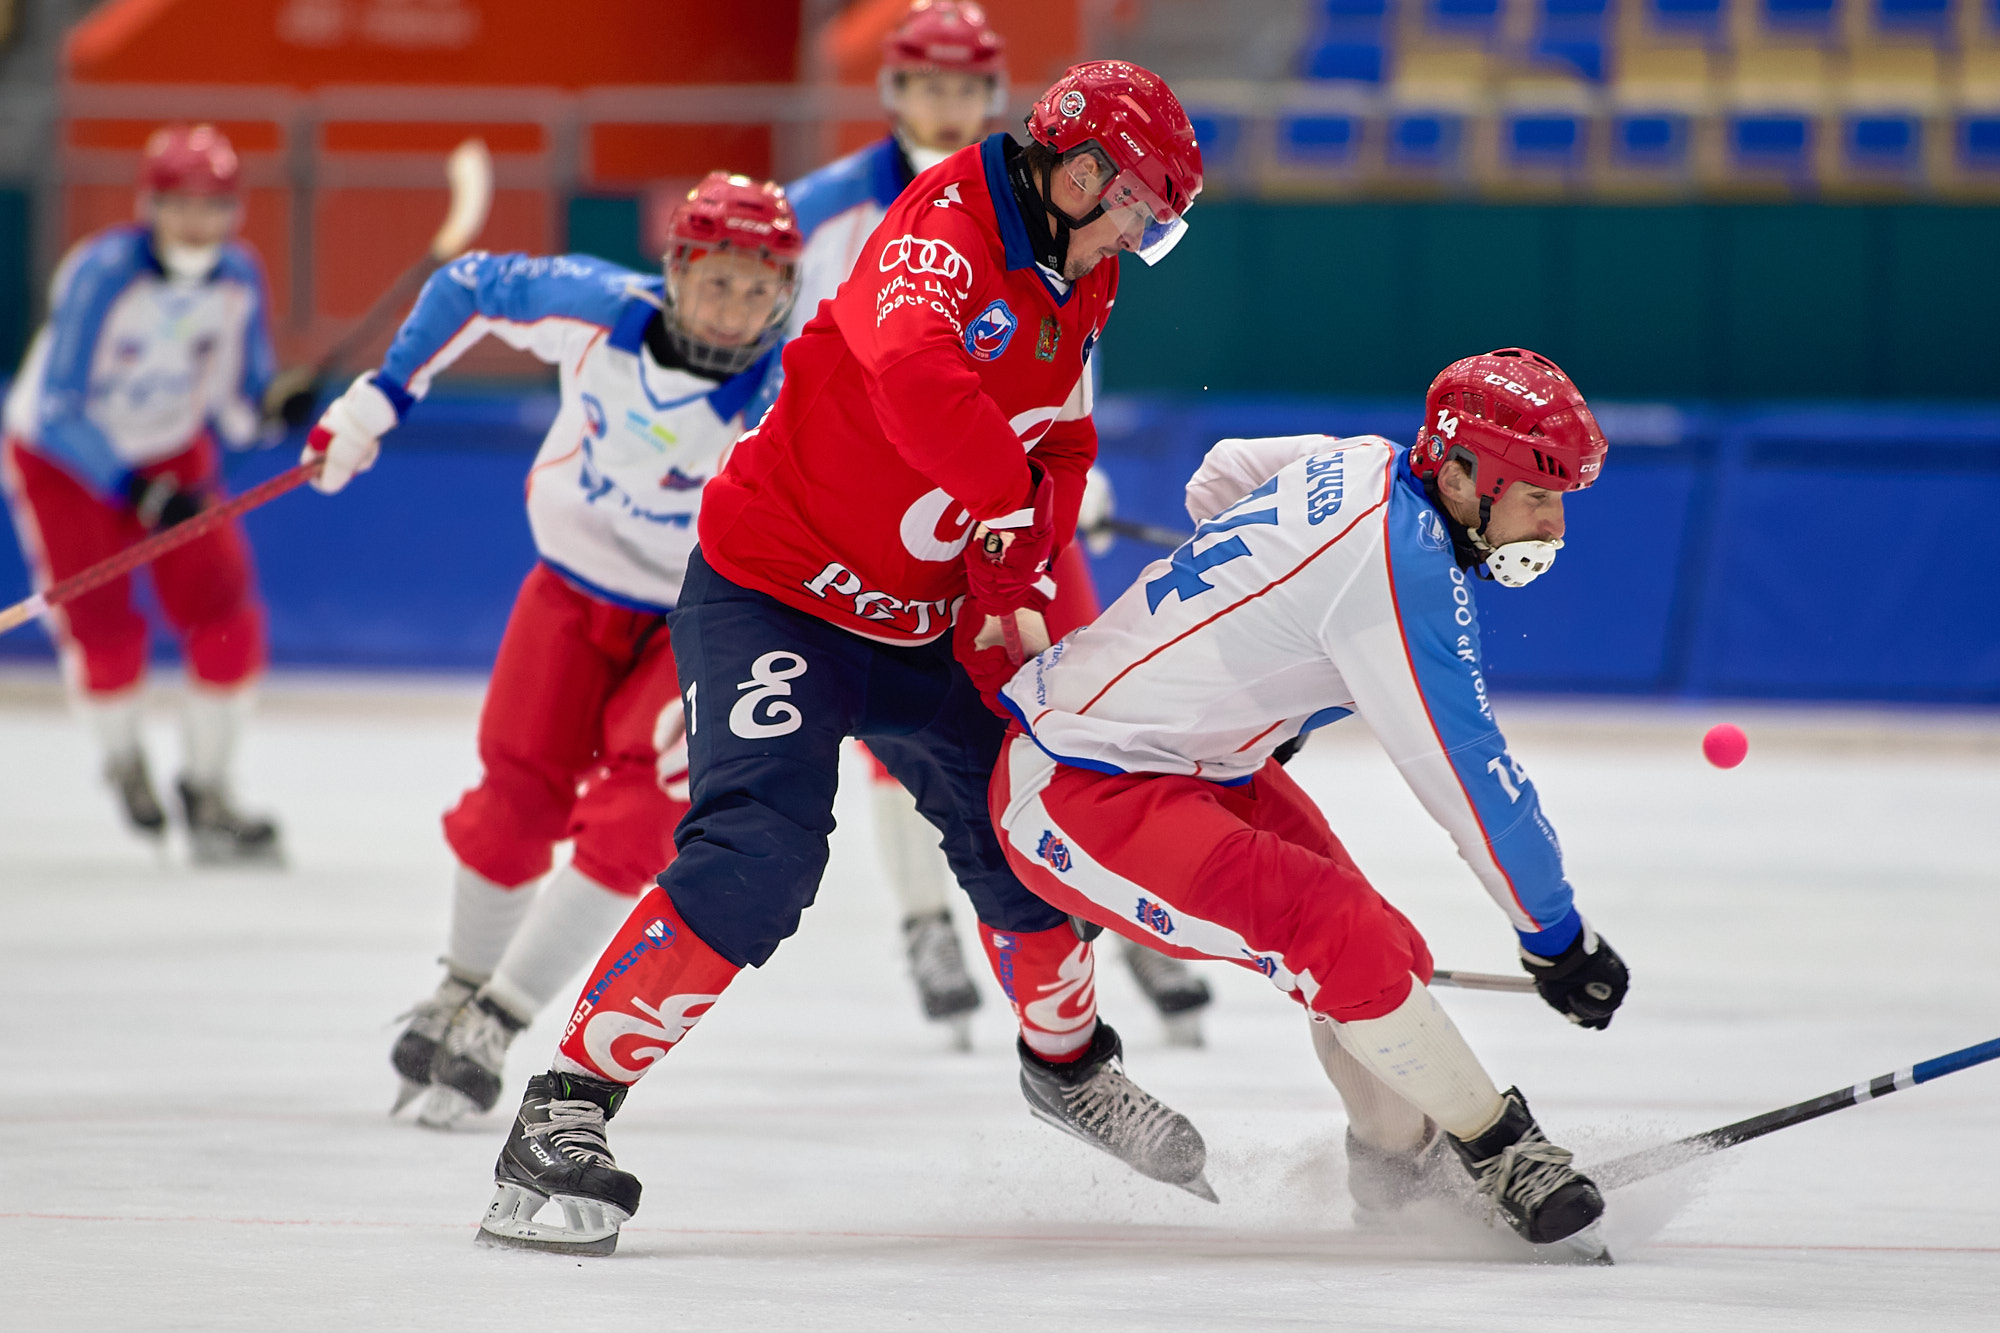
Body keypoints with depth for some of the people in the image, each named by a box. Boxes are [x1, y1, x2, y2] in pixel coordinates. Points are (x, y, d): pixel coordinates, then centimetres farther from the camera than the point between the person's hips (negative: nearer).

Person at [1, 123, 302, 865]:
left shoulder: (238, 279, -13)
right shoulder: (101, 274, -29)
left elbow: (235, 412, -5)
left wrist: (272, 406, -29)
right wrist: (140, 492, -35)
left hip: (170, 453, 4)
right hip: (61, 457, -4)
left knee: (226, 619, -8)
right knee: (101, 628, -11)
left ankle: (208, 793, 6)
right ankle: (122, 762, 20)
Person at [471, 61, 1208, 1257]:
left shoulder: (1074, 299, 8)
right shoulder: (945, 234, -23)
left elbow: (1058, 463, 10)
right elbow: (915, 374, -42)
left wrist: (1012, 610, -6)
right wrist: (1012, 501, -29)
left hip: (918, 620, 8)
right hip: (774, 590, -8)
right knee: (763, 855, -25)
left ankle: (1068, 1055, 42)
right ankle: (568, 1108, -21)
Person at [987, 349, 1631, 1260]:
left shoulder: (1362, 468, 2)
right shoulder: (1405, 566, -25)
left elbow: (1221, 478, 23)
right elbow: (1467, 773, -23)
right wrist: (1557, 938, -14)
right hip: (1078, 796, -11)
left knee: (1378, 944, 11)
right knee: (1342, 939, -22)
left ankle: (1402, 1163, 26)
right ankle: (1500, 1154, -10)